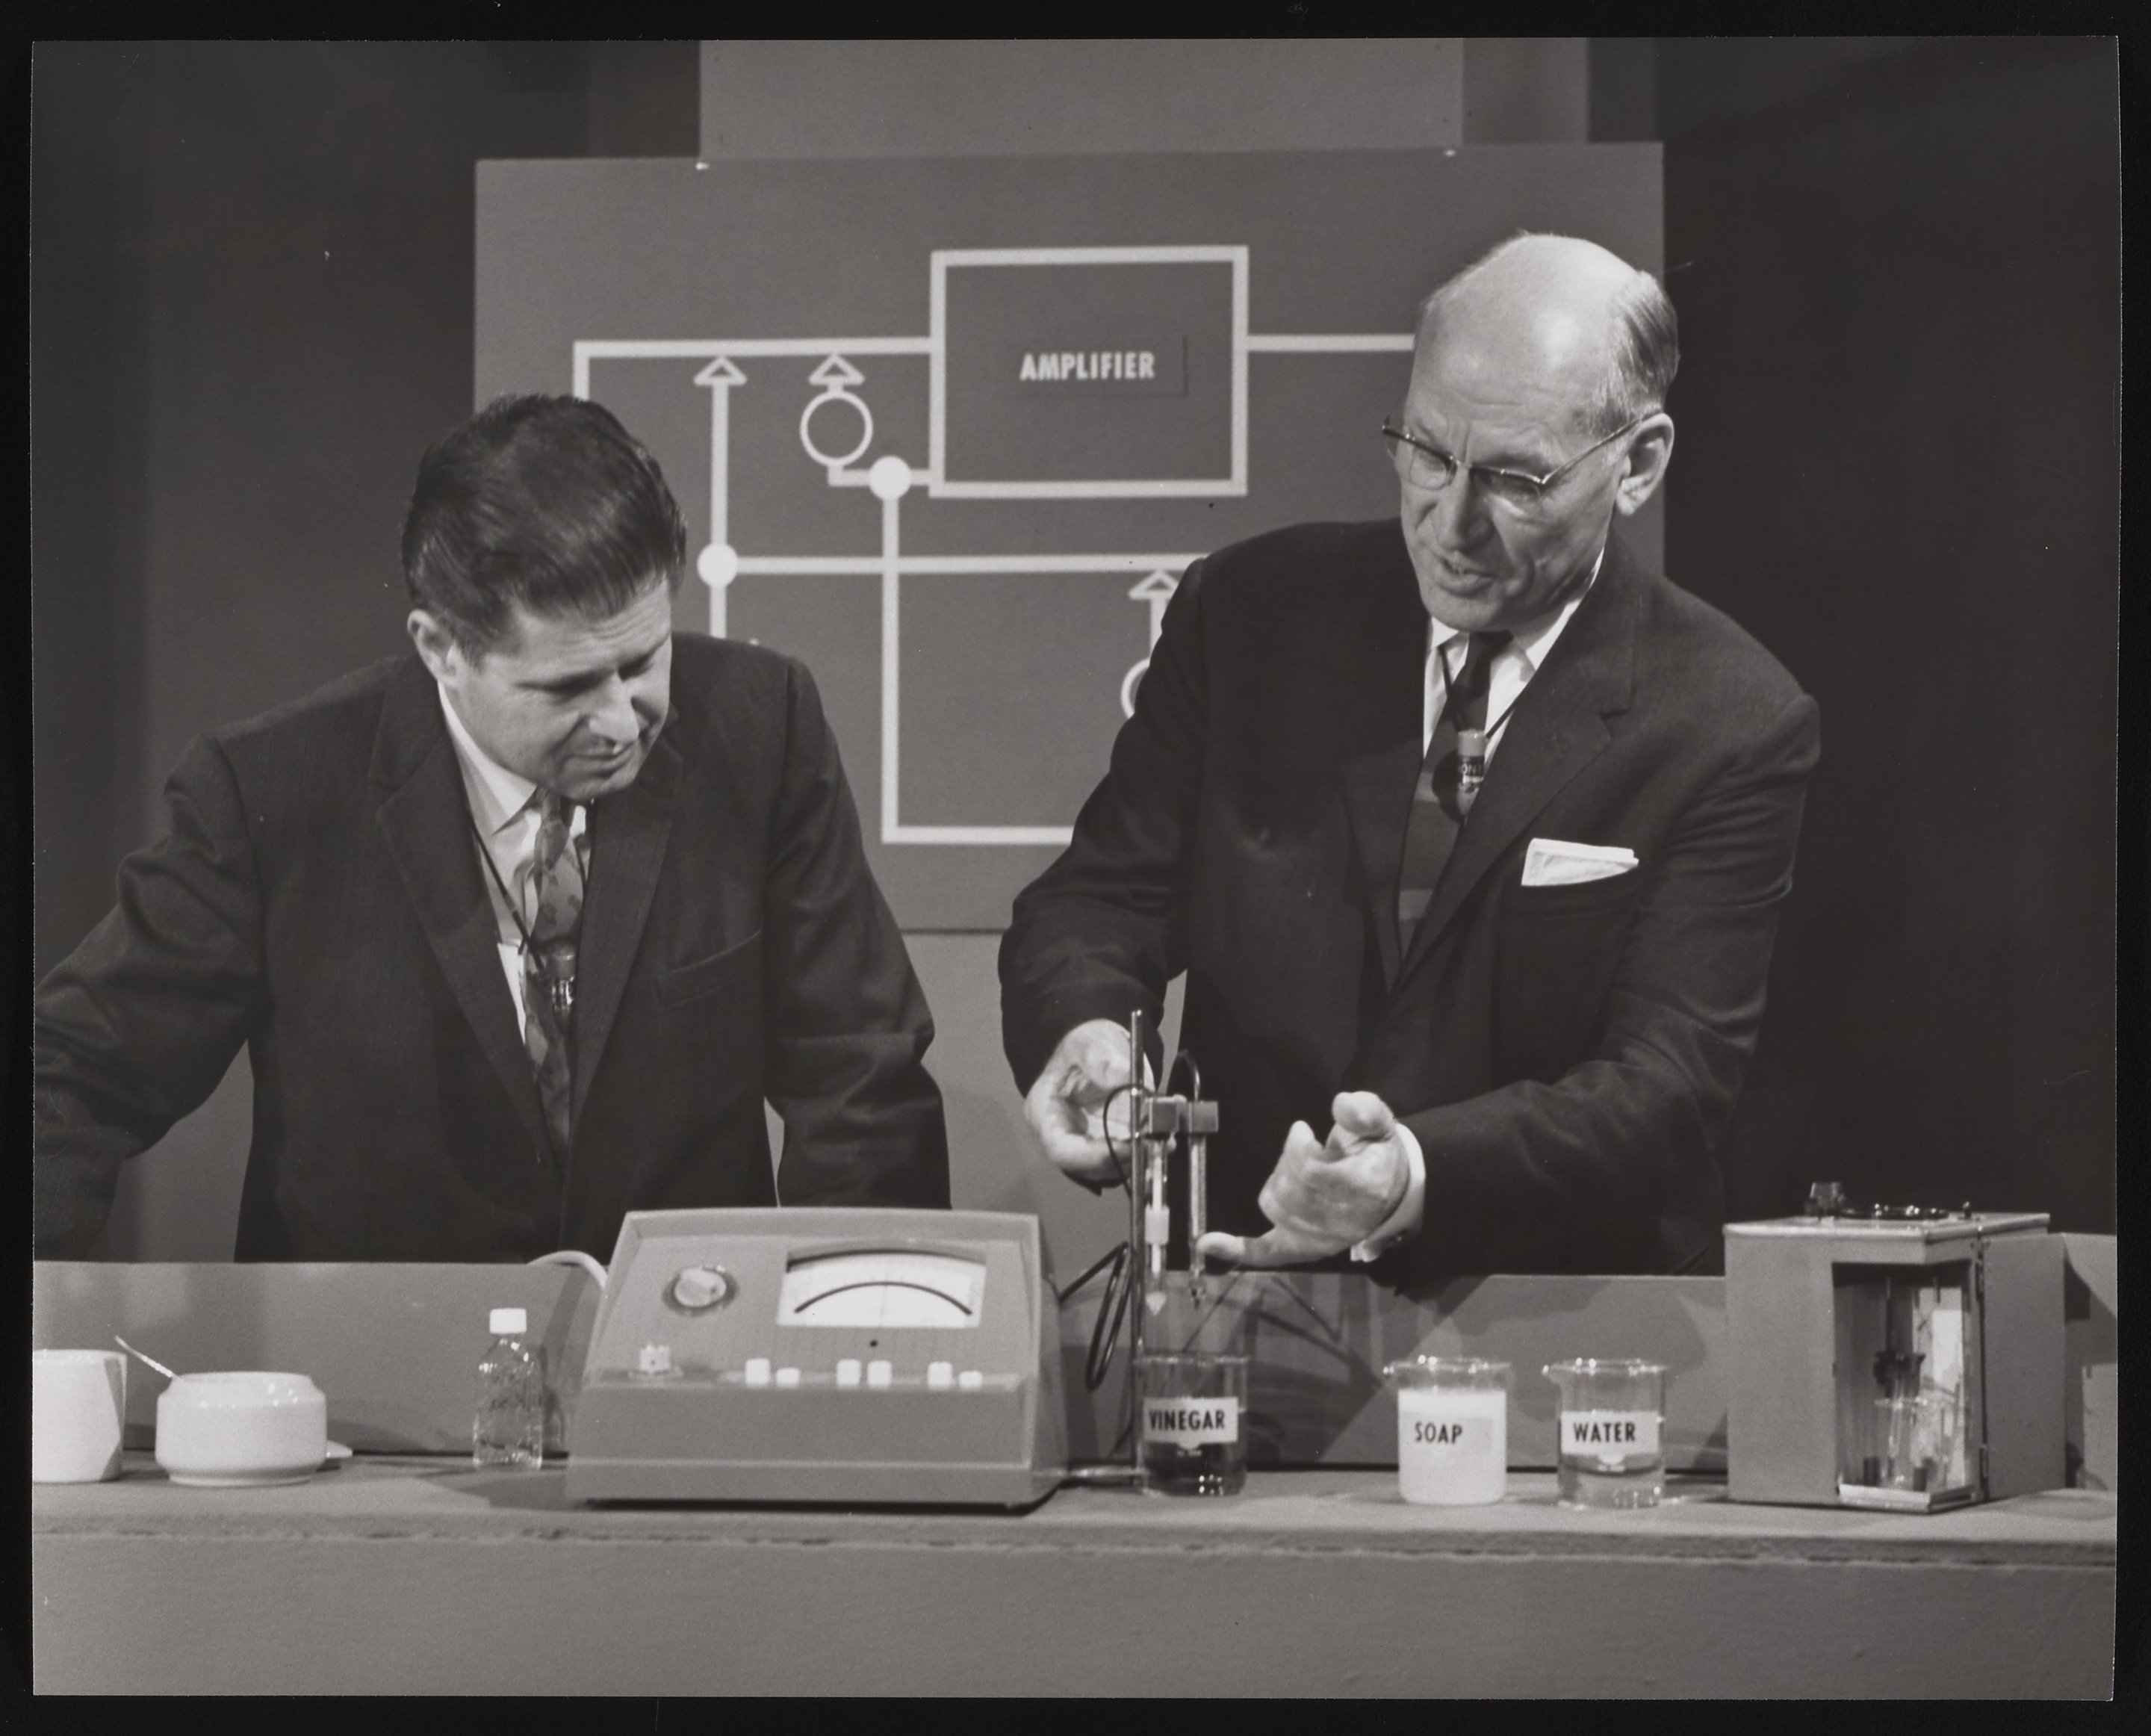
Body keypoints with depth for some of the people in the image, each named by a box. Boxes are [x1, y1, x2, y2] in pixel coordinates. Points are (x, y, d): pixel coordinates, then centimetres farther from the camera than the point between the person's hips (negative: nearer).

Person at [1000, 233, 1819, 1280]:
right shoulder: (1249, 611, 6)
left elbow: (1667, 1078, -10)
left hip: (1567, 1341, -1)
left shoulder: (1735, 726, -3)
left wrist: (1423, 1174, -28)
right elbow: (1094, 901, 6)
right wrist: (1084, 1025, -18)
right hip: (1241, 1309, 2)